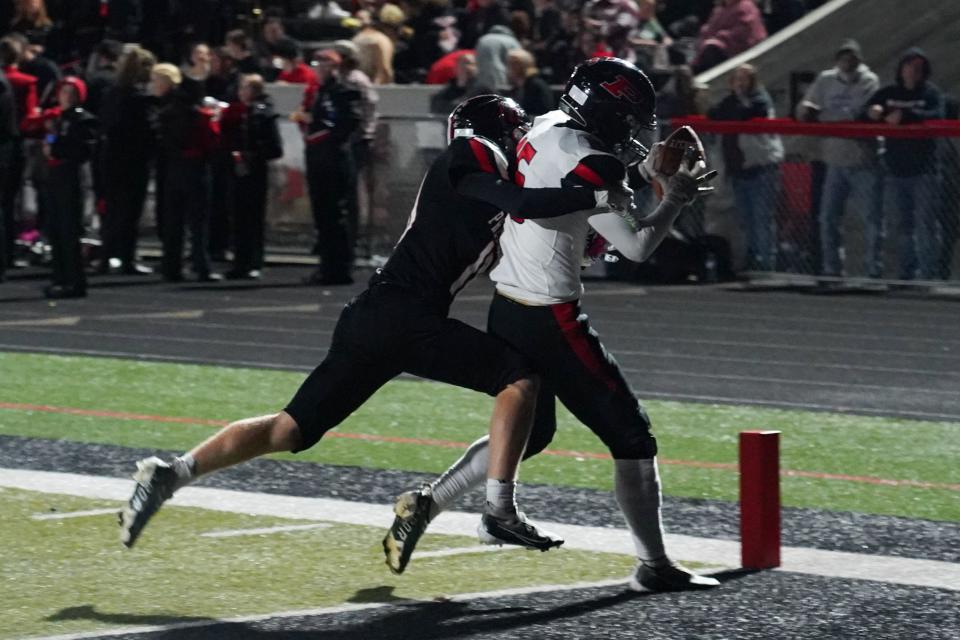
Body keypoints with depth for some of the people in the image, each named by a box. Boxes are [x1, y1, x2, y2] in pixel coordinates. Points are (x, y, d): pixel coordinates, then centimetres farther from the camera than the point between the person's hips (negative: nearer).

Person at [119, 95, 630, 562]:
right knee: (519, 378, -4)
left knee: (292, 429, 9)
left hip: (366, 318, 9)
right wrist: (599, 197, -13)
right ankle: (499, 512, -9)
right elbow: (525, 205, -17)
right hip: (405, 316, -9)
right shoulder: (470, 157, -1)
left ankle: (172, 473, 0)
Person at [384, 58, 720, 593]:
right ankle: (654, 565, 5)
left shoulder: (545, 129, 6)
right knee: (630, 435, 2)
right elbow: (637, 248, -15)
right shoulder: (587, 163, -19)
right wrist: (676, 198, -1)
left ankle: (425, 503, 15)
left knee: (530, 431, 25)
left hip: (507, 309, 9)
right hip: (550, 320, -9)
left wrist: (641, 168, 10)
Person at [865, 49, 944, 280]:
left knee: (925, 223, -10)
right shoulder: (888, 93, 12)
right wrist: (872, 111, -12)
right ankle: (907, 272, 17)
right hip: (896, 169, 4)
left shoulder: (931, 93, 1)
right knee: (904, 224, 11)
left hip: (923, 170, -4)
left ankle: (929, 273, -11)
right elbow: (865, 110, 12)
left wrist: (905, 116, -27)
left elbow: (936, 116, -16)